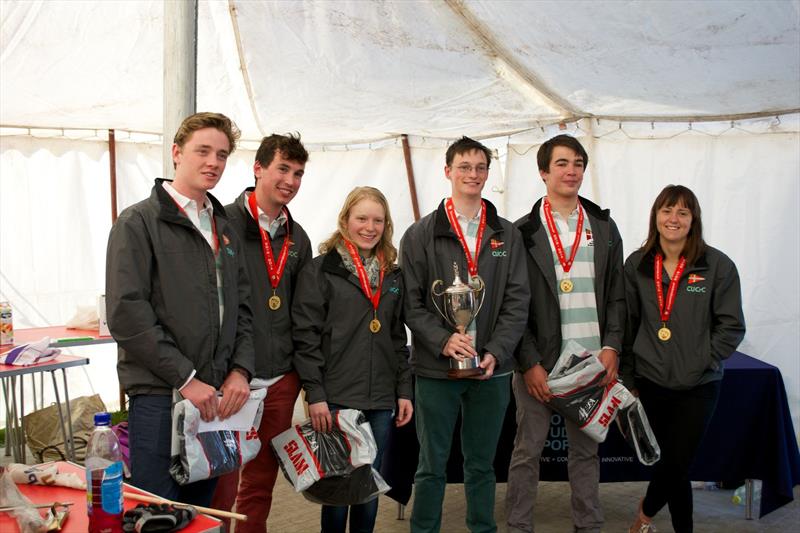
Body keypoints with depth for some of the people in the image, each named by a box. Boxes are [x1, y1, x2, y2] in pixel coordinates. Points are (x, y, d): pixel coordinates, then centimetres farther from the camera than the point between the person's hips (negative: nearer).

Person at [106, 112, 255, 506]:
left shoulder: (224, 228, 16)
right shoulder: (139, 222, -5)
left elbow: (242, 307, 15)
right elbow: (126, 312, -14)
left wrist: (240, 370, -1)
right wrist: (185, 378, -16)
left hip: (216, 398, 6)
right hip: (160, 396, -6)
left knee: (201, 512, 15)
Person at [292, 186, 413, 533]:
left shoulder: (392, 276, 13)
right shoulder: (320, 271, -4)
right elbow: (305, 336, -9)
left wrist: (404, 391, 9)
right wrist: (315, 395, -14)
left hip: (381, 400, 5)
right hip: (336, 398, -5)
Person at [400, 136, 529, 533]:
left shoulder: (507, 235, 8)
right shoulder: (420, 235, 2)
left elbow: (517, 301, 3)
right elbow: (411, 302, -3)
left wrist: (495, 352, -9)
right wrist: (443, 340, -17)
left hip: (492, 369, 2)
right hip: (436, 368, -2)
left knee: (482, 464, 14)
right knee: (432, 466, 7)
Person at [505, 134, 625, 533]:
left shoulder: (604, 228, 9)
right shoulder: (524, 231, -2)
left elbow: (616, 295, 10)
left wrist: (611, 347, -2)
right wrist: (530, 363, -9)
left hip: (592, 361, 3)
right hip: (539, 361, -3)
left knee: (586, 450, 12)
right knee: (527, 451, 5)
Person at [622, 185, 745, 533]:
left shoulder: (718, 266, -4)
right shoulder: (637, 265, 3)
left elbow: (731, 326, -3)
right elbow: (627, 325, 7)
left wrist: (700, 363, -12)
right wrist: (627, 377, 5)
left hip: (698, 387, -1)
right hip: (650, 383, 2)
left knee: (676, 462, 1)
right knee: (673, 466, 8)